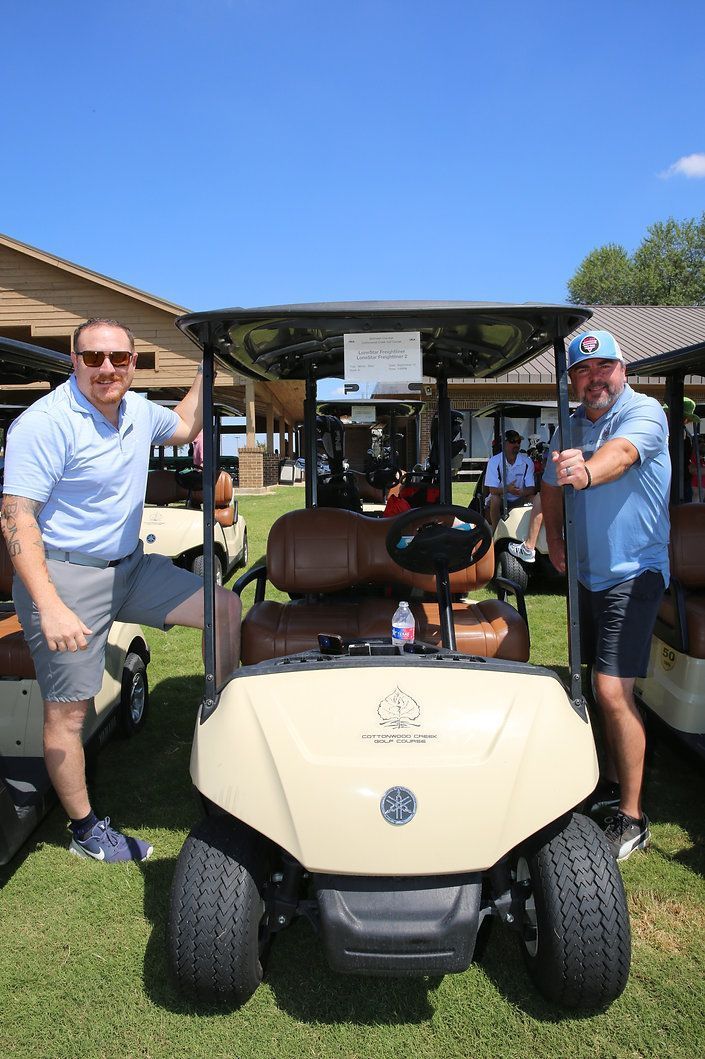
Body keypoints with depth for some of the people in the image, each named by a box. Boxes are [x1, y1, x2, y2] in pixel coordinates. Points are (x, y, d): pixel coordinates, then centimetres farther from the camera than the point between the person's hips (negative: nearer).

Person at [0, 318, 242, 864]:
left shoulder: (138, 411, 6)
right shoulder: (46, 423, -18)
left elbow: (184, 426, 29)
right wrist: (49, 607, -29)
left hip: (131, 567, 8)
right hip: (66, 578, -7)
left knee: (226, 607, 3)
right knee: (68, 712, 2)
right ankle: (86, 830, 20)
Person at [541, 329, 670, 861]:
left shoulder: (645, 412, -12)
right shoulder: (571, 426, 9)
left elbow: (621, 452, -34)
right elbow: (552, 485, 19)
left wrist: (586, 472, -55)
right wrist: (554, 538, 3)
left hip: (633, 572, -7)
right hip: (586, 572, 7)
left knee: (614, 690, -12)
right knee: (605, 687, 16)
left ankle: (633, 817, 1)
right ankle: (613, 782, 33)